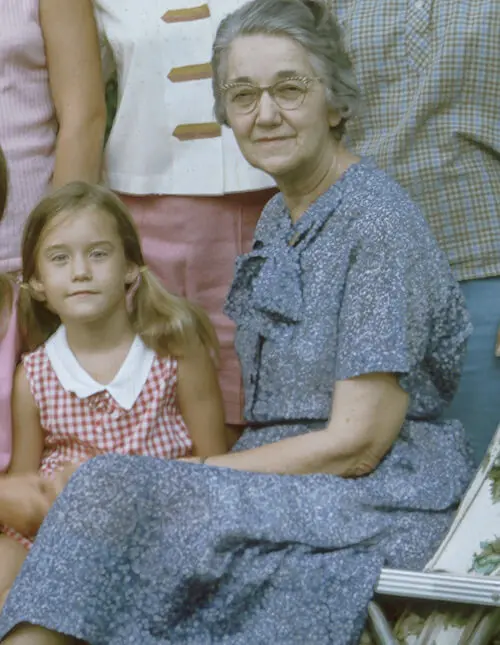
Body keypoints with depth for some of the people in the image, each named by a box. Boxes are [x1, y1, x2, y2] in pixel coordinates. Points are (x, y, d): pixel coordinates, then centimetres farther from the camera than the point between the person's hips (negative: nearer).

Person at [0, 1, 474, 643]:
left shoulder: (378, 220, -13)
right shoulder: (279, 217, 13)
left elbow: (355, 443, -16)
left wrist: (196, 473, -13)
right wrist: (195, 470, 1)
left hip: (380, 501, -7)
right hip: (290, 484, 7)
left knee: (119, 489, -24)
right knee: (113, 483, -18)